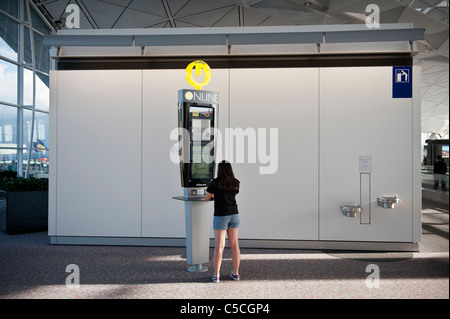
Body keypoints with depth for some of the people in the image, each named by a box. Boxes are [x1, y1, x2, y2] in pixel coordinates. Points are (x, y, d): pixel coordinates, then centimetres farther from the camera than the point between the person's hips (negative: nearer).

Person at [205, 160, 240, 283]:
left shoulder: (215, 183, -10)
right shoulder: (236, 183, 4)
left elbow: (206, 198, 0)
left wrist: (213, 196, 23)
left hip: (221, 216, -4)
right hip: (234, 214, 4)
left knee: (219, 245, 0)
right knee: (234, 244, 10)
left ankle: (216, 275, 4)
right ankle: (235, 273, 17)